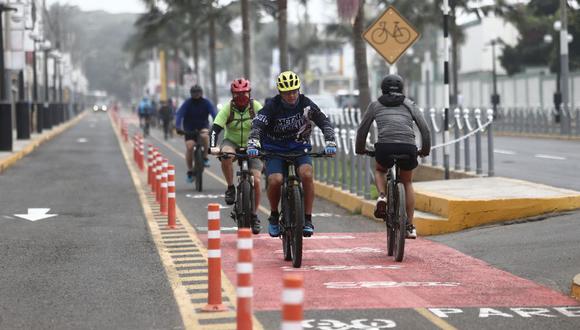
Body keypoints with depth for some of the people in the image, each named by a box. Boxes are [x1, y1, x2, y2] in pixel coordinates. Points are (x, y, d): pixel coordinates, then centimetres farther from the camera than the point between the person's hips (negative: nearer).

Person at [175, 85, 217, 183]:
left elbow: (214, 114, -22)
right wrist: (178, 127, -38)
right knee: (189, 147, -16)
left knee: (205, 135, -34)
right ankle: (190, 171, -2)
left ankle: (205, 157, -16)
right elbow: (179, 114, -22)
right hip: (189, 129, 0)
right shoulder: (187, 103, -14)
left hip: (203, 126, 0)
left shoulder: (206, 103, -12)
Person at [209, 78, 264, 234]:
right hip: (232, 142, 0)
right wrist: (213, 147, -39)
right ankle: (231, 188, -16)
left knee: (256, 181, -12)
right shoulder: (228, 108, -14)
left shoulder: (256, 107, -12)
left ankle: (254, 215, 7)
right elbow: (215, 128, -23)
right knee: (226, 155, -38)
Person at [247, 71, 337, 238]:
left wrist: (330, 142, -27)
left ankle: (307, 219, -15)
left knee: (306, 174, -27)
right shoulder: (272, 106, -16)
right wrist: (252, 144, -45)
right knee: (275, 180, -26)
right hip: (275, 149, -1)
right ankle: (274, 216, 2)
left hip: (299, 147, 1)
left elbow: (324, 122, -11)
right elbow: (257, 124, -27)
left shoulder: (305, 104, -11)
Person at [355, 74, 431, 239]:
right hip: (408, 148, 1)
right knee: (407, 182, 25)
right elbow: (425, 129, 16)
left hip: (385, 147, -1)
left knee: (380, 170, 33)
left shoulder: (375, 105, 21)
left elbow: (362, 129, 22)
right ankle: (410, 227, 19)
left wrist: (360, 149, 38)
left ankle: (382, 197, 4)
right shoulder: (410, 104, 21)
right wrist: (425, 150, 30)